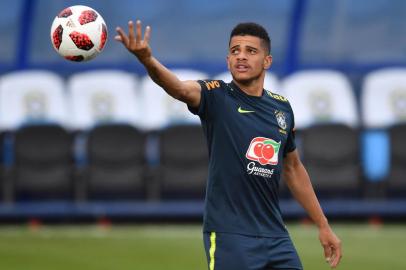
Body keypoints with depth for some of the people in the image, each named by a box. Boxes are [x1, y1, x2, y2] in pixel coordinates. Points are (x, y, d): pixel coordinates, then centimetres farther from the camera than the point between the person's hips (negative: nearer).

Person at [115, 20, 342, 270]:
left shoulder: (282, 107, 9)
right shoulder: (217, 97, -6)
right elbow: (181, 88, -28)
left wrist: (323, 226, 22)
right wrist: (148, 60, -49)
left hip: (275, 237, 5)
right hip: (229, 237, -5)